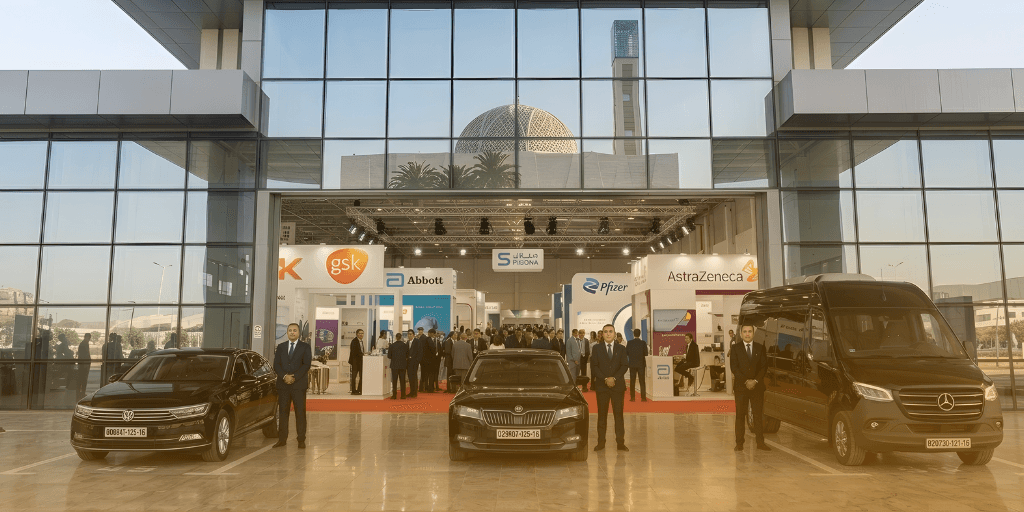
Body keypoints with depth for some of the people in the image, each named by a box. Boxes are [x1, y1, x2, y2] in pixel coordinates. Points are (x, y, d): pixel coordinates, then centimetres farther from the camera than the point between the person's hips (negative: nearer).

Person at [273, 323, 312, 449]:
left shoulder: (305, 347, 5)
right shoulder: (281, 347, 13)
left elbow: (306, 364, -4)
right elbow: (276, 365, 5)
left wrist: (294, 377, -13)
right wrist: (284, 376, -11)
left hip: (299, 384, -2)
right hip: (283, 384, 3)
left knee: (300, 413, -2)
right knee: (282, 412, 3)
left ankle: (301, 440, 3)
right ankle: (282, 439, 9)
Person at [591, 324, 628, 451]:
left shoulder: (621, 349, 9)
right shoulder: (597, 348, 7)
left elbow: (624, 366, 1)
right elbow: (594, 366, -1)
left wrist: (614, 378, -12)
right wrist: (605, 379, -12)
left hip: (618, 385, 0)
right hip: (601, 386, 0)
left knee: (619, 414, 0)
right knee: (602, 415, 2)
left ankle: (620, 442, 5)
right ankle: (601, 442, 7)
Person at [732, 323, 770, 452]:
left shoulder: (760, 348, 8)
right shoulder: (735, 348, 3)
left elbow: (764, 366, 4)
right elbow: (734, 367, -4)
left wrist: (755, 381, -9)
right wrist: (746, 381, -12)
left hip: (757, 386, 1)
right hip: (741, 386, -1)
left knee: (758, 415, 2)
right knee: (740, 415, 0)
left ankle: (760, 442, 7)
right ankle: (739, 443, 4)